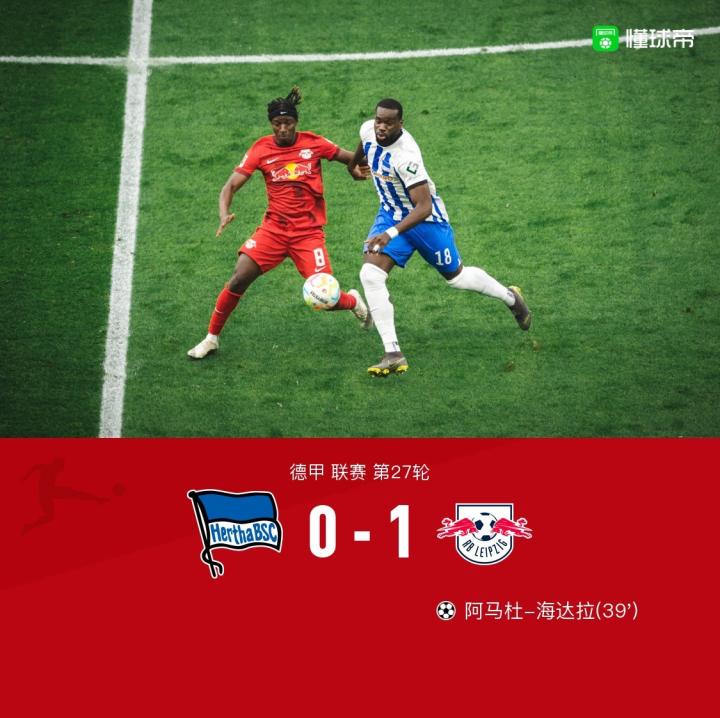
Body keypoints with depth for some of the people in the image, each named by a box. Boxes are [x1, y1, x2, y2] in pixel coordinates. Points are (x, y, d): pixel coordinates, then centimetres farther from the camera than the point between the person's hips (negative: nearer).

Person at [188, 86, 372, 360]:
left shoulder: (313, 143, -2)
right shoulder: (261, 149, -2)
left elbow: (349, 158, 13)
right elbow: (231, 185, -5)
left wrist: (356, 169, -11)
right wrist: (224, 215, -23)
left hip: (309, 232, -1)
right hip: (273, 227, 1)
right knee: (239, 278, -14)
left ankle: (353, 302, 27)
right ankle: (212, 338, 2)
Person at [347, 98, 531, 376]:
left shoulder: (406, 155, -36)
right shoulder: (368, 130, -14)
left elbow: (423, 207, -38)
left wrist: (391, 234, -48)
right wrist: (353, 163, 32)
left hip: (425, 218, -6)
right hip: (390, 214, 6)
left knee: (456, 277, 15)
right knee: (370, 275, -15)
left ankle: (511, 297, 46)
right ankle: (393, 354, -13)